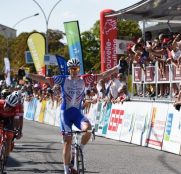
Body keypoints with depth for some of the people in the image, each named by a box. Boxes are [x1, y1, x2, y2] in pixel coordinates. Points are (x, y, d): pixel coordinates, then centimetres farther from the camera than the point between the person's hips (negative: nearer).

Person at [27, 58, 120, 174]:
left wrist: (117, 68, -7)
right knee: (67, 141, -3)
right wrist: (28, 75, -16)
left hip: (77, 113, 1)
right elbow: (44, 79, -8)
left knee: (88, 128, -29)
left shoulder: (84, 79, 1)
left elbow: (102, 75, -1)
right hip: (66, 112, -1)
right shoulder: (63, 79, -4)